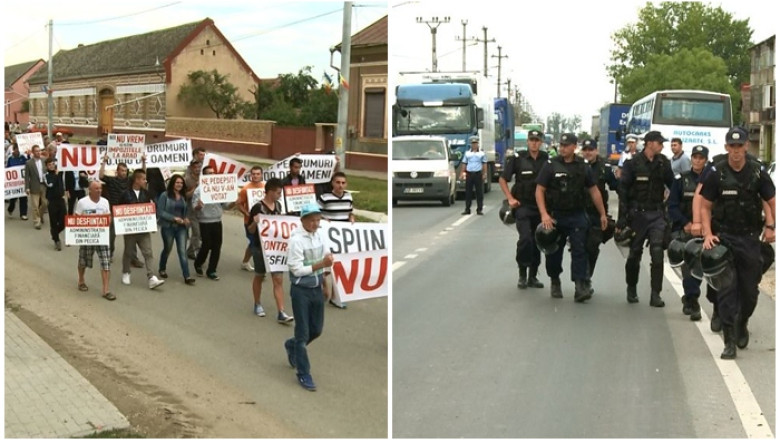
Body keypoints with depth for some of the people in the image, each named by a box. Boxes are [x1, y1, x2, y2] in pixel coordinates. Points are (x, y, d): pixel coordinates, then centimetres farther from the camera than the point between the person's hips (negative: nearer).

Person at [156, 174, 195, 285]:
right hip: (168, 227, -3)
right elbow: (160, 212, -13)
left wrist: (186, 218, -4)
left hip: (181, 227, 3)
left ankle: (187, 276, -10)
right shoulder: (165, 195, -8)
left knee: (183, 251, -6)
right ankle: (162, 269, 40)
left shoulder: (184, 197, 6)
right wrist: (174, 218, -20)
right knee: (167, 249, 15)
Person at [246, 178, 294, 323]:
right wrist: (254, 223, -30)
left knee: (278, 279, -2)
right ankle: (257, 305, 35)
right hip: (260, 247, -4)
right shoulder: (257, 207, -15)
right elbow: (250, 230, -10)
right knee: (259, 276, 15)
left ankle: (281, 313, -5)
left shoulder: (278, 205, 4)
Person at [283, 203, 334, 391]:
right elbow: (297, 269, -21)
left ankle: (292, 346, 45)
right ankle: (303, 374, 12)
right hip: (301, 291, -7)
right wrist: (321, 265, -25)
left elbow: (325, 256, 14)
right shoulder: (296, 240, -19)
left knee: (316, 329, 17)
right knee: (303, 332, 1)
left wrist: (328, 258, -5)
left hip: (317, 288, 7)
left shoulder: (318, 236, 3)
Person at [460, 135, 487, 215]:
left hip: (478, 174, -2)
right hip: (469, 174, 2)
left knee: (479, 192, -1)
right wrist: (462, 173, 4)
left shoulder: (482, 153, 8)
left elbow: (485, 164, 6)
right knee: (468, 192, 3)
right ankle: (467, 209, 7)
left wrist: (485, 173, -3)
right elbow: (464, 164, 12)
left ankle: (479, 209, 3)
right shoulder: (467, 153, 12)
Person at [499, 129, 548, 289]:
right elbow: (502, 179, 2)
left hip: (541, 207, 3)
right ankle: (522, 274, -2)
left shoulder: (547, 160, 1)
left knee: (537, 242, 8)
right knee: (525, 238, -17)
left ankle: (533, 276, 19)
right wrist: (510, 198, -7)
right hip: (523, 206, -3)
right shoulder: (517, 159, -5)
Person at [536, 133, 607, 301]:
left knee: (579, 250, -8)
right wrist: (544, 214, -16)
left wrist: (602, 214, 10)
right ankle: (555, 282, 30)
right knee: (554, 251, 10)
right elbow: (539, 190, -5)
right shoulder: (551, 166, -3)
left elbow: (594, 191, 11)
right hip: (555, 216, -1)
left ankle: (581, 287, -11)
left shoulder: (583, 166, 4)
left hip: (577, 216, 1)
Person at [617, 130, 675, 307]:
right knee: (634, 254, 8)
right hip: (637, 213, -2)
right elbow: (623, 190, -6)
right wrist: (622, 218, -11)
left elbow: (673, 186, 11)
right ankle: (631, 289, 26)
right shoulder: (633, 163, -4)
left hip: (657, 214, 2)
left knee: (657, 253, -8)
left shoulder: (663, 163, 5)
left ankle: (655, 294, -4)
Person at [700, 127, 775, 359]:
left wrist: (770, 226, -8)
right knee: (727, 289, -7)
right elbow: (705, 207, 2)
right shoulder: (716, 173, -2)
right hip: (723, 237, -2)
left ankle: (742, 325, 37)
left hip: (750, 238, 2)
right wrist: (708, 234, -10)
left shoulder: (758, 173, 1)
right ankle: (730, 342, -5)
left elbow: (772, 203, 7)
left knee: (750, 290, 9)